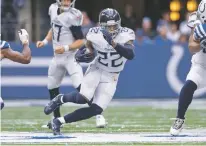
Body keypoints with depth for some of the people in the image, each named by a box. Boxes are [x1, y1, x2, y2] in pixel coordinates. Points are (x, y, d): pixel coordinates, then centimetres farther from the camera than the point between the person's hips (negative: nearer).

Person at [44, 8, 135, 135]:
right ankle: (60, 99, 6)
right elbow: (89, 47, 5)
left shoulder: (125, 35, -20)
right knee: (84, 98, -27)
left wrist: (113, 43, -48)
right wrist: (83, 54, -19)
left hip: (110, 77, 0)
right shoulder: (95, 34, -14)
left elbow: (131, 55, -37)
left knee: (96, 109, -12)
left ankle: (59, 121, 3)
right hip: (96, 70, 0)